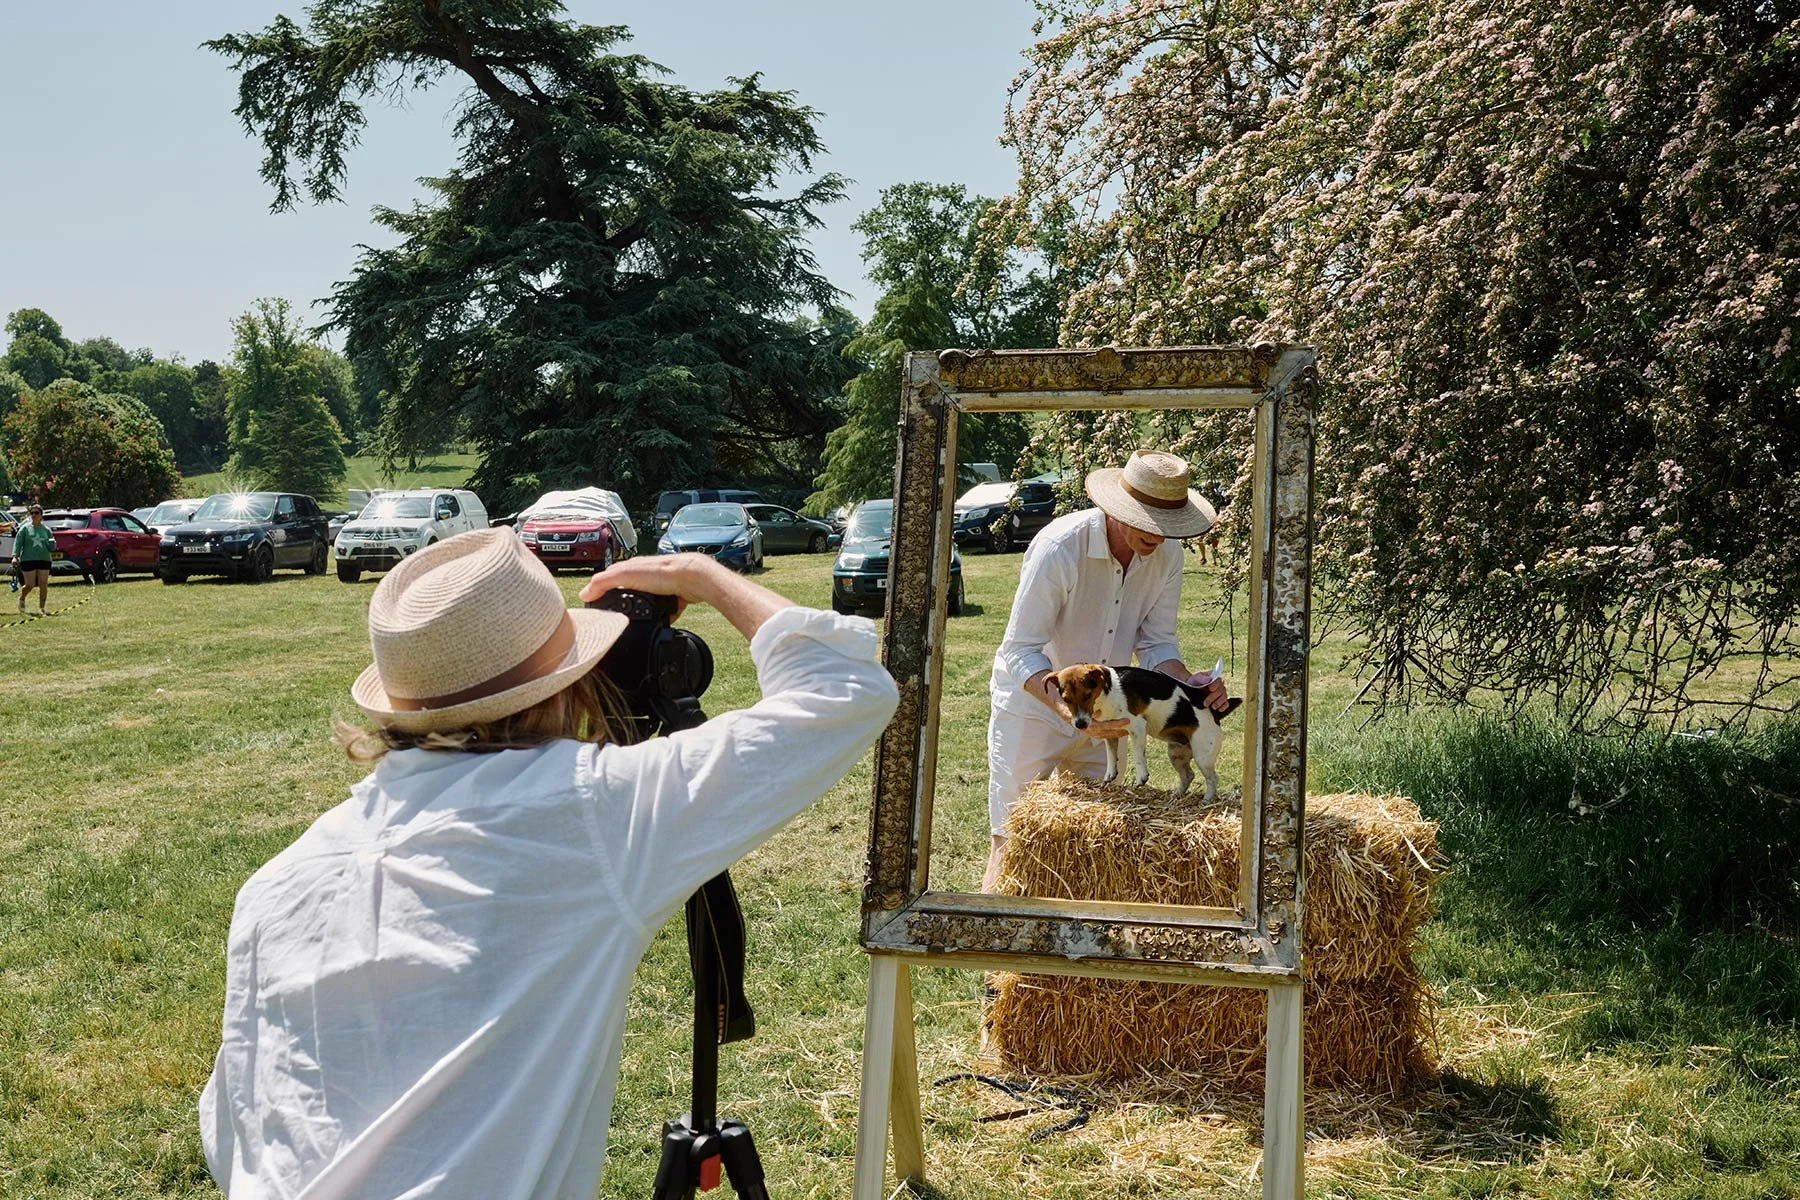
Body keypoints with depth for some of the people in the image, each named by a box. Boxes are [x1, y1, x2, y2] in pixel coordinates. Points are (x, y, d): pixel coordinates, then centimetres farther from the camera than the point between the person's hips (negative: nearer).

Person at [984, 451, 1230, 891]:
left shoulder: (1166, 553, -9)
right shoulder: (1059, 547, -27)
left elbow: (1155, 641, 0)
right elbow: (1021, 653, -25)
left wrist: (1189, 683, -21)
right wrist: (1072, 712, -40)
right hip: (1033, 702, -6)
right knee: (1013, 841, -4)